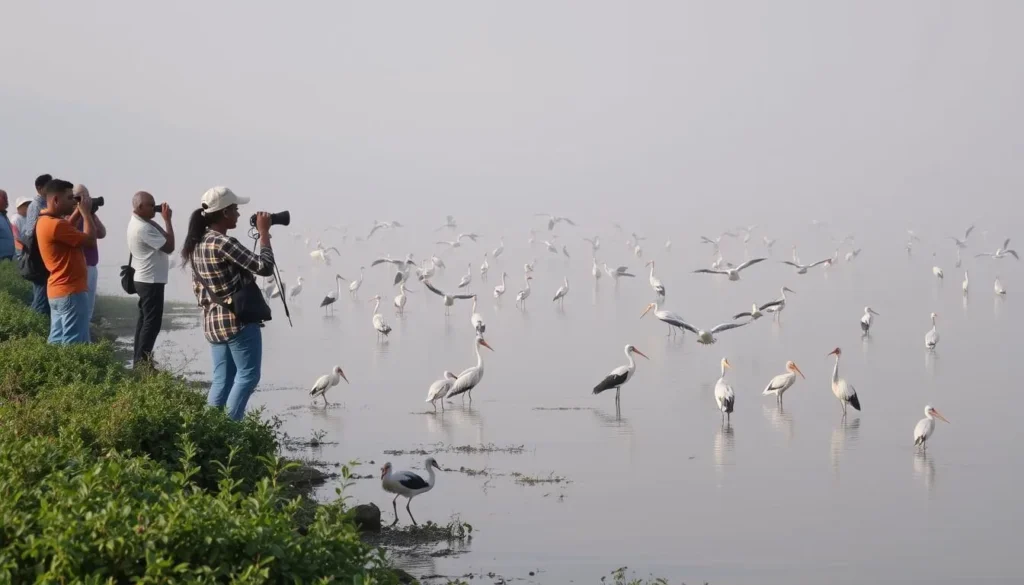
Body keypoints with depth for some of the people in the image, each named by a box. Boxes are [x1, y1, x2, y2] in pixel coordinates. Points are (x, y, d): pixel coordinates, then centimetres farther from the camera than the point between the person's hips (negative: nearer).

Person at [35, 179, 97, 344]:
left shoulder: (45, 221, 11)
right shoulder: (56, 224, -20)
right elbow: (90, 240, -17)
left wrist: (80, 212, 12)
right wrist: (86, 212, -5)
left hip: (58, 291, 10)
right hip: (71, 292, -10)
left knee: (58, 342, 11)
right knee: (74, 346, -9)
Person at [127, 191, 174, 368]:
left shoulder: (139, 222, 11)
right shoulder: (143, 228, -22)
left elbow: (162, 240, 14)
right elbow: (169, 246, -22)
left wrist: (163, 219, 1)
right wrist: (167, 219, -18)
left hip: (145, 279, 11)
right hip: (151, 281, -11)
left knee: (145, 320, 14)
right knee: (152, 322, -7)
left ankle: (139, 361, 18)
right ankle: (142, 363, -7)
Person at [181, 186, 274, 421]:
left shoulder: (197, 244, 9)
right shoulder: (224, 243, -19)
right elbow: (264, 267, -21)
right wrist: (264, 233, -11)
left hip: (213, 322, 9)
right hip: (238, 320, -9)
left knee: (222, 379, 13)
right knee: (247, 375, 0)